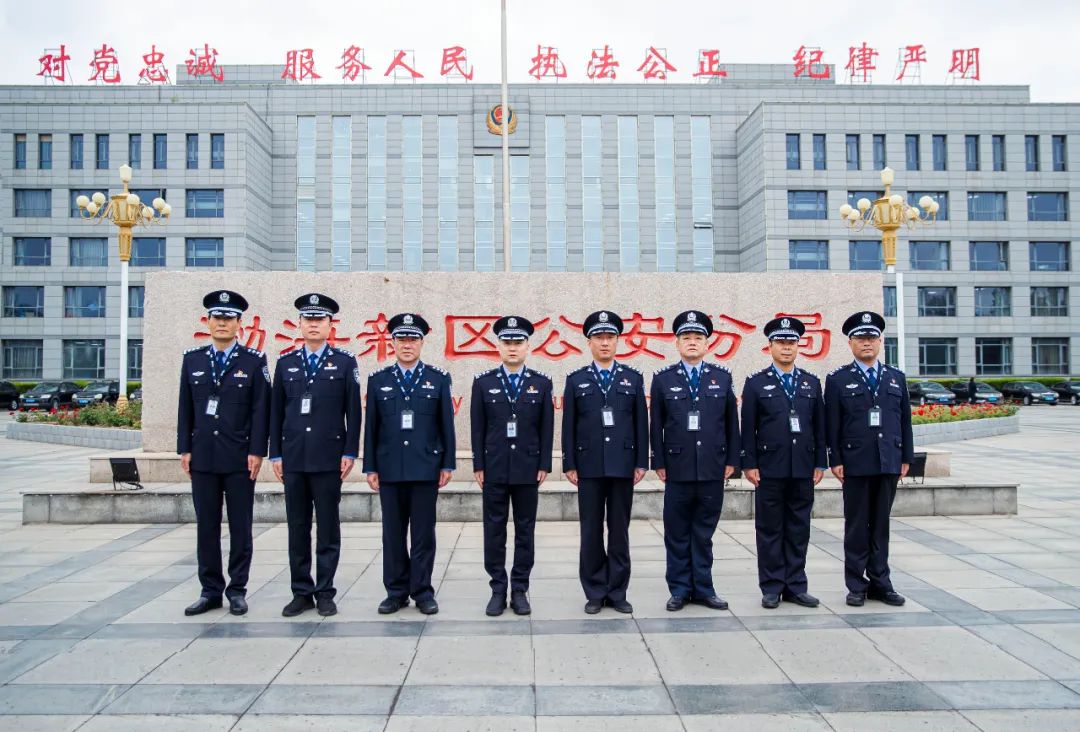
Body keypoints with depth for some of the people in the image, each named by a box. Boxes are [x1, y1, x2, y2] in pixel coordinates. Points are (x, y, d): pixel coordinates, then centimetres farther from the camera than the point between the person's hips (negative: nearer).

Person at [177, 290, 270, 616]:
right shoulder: (192, 359, 9)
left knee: (240, 527, 4)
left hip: (239, 458, -3)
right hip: (202, 457, 3)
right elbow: (185, 408, 10)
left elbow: (260, 409, -3)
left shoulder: (254, 360, 0)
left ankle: (237, 590, 14)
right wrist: (185, 448, 4)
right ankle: (210, 590, 18)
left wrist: (257, 451, -9)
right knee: (206, 526, 8)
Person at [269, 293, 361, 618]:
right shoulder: (286, 363, 10)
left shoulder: (345, 362, 3)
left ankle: (325, 592, 13)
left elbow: (353, 411, 0)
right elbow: (276, 412, 10)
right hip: (293, 458, 3)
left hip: (328, 458, -3)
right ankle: (301, 592, 17)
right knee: (297, 528, 8)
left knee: (328, 528, 3)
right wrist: (275, 454, 5)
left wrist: (350, 453, -6)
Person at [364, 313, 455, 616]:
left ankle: (422, 591, 13)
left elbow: (446, 425, 3)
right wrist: (370, 467, 2)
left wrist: (447, 464, -1)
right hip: (389, 469, 2)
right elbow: (371, 427, 6)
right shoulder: (378, 380, 8)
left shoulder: (438, 379, 5)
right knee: (393, 534, 8)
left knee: (423, 534, 3)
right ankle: (396, 591, 18)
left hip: (426, 469, -1)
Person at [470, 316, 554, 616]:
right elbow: (478, 428, 3)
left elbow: (547, 428, 3)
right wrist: (478, 465, -2)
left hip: (528, 469, 0)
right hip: (494, 469, 0)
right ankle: (498, 589, 15)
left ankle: (520, 590, 15)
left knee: (525, 531, 6)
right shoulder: (483, 382, 3)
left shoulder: (541, 383, 4)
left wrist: (544, 465, -3)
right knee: (494, 531, 5)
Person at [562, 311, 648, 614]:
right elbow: (568, 426, 3)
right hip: (589, 466, 0)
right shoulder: (576, 380, 6)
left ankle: (617, 592, 16)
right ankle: (595, 592, 14)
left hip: (623, 466, 1)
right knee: (591, 532, 4)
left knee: (620, 530, 6)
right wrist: (569, 464, -2)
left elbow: (641, 424, 5)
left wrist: (641, 462, 0)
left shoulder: (633, 379, 7)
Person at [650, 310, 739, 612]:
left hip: (713, 469, 1)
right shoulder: (663, 379, 3)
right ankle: (680, 589, 17)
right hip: (678, 468, -1)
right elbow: (656, 425, 2)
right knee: (677, 533, 6)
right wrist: (659, 463, -1)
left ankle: (703, 588, 19)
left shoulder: (722, 377, 6)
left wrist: (732, 460, 4)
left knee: (704, 532, 9)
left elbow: (732, 422, 8)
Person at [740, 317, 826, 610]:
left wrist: (820, 463, 5)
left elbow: (820, 427, 10)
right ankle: (772, 588, 12)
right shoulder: (756, 383, 2)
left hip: (803, 469, 3)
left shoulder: (812, 383, 11)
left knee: (799, 530, 8)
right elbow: (748, 428, -1)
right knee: (770, 530, 4)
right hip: (769, 469, -3)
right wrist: (749, 464, -7)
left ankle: (795, 586, 17)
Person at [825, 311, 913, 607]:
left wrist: (906, 457, 7)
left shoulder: (896, 377, 11)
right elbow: (832, 425, -2)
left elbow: (905, 420, 11)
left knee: (881, 525, 10)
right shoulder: (837, 380, 1)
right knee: (856, 526, 4)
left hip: (889, 463, 3)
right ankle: (857, 585, 12)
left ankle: (880, 582, 19)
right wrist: (835, 460, -8)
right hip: (855, 464, -3)